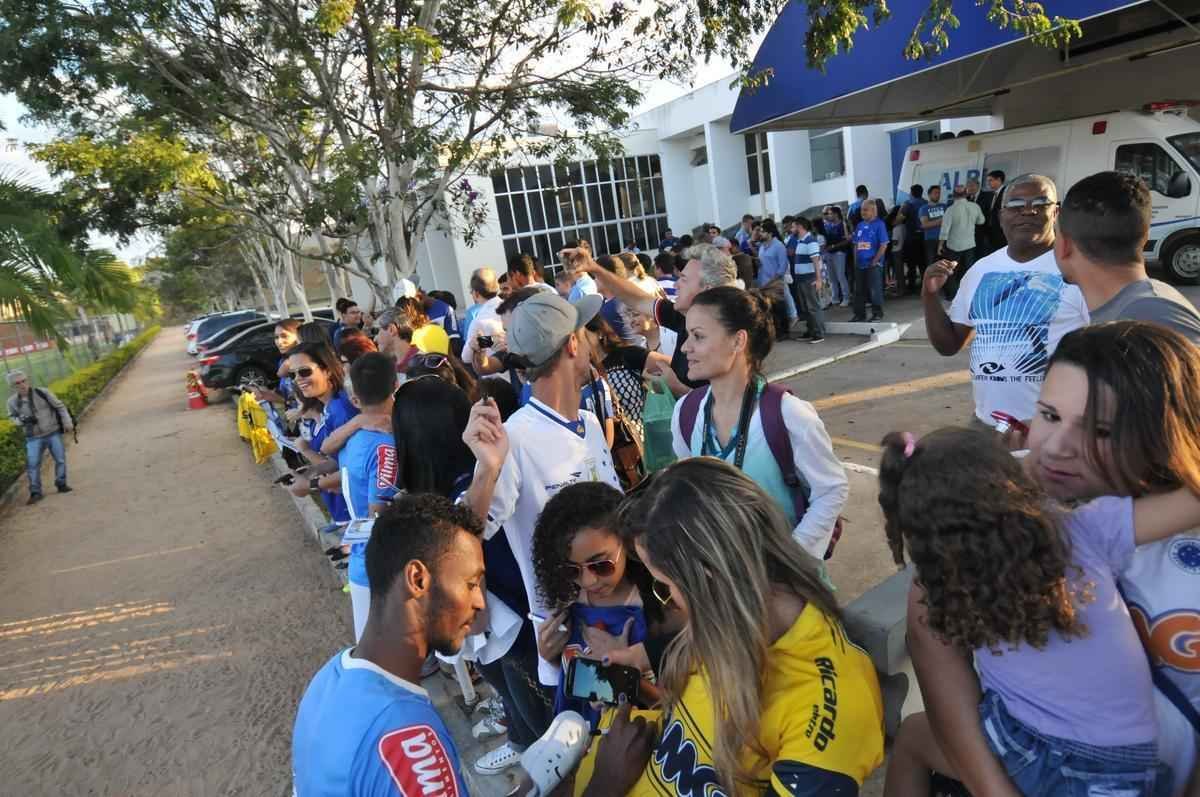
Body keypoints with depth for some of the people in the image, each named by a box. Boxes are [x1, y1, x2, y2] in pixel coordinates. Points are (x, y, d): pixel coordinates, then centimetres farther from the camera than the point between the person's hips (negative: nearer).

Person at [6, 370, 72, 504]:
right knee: (33, 464, -7)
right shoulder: (13, 401, -7)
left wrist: (68, 423, -8)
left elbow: (60, 407, -3)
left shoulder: (42, 392, -13)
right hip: (34, 438, 1)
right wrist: (22, 420, -12)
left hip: (53, 433, -1)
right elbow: (13, 416, 11)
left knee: (60, 459, 5)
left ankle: (61, 484, 23)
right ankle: (35, 493, 1)